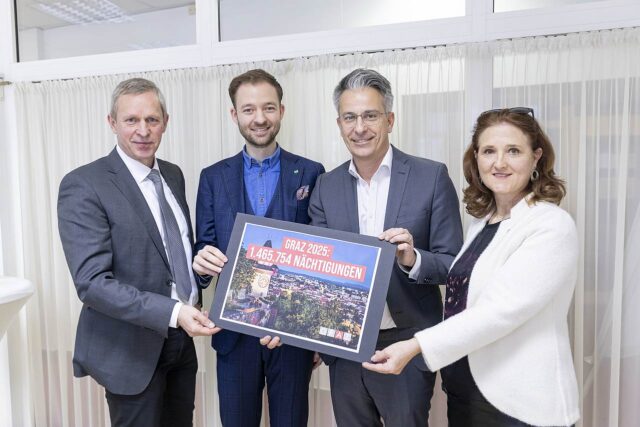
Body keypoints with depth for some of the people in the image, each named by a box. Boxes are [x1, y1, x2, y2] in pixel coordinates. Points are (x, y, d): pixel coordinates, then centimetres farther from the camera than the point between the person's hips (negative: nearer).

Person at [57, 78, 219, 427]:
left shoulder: (173, 175, 6)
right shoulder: (83, 186, -15)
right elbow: (92, 282, -21)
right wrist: (173, 312, -28)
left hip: (182, 340, 6)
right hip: (130, 348, -6)